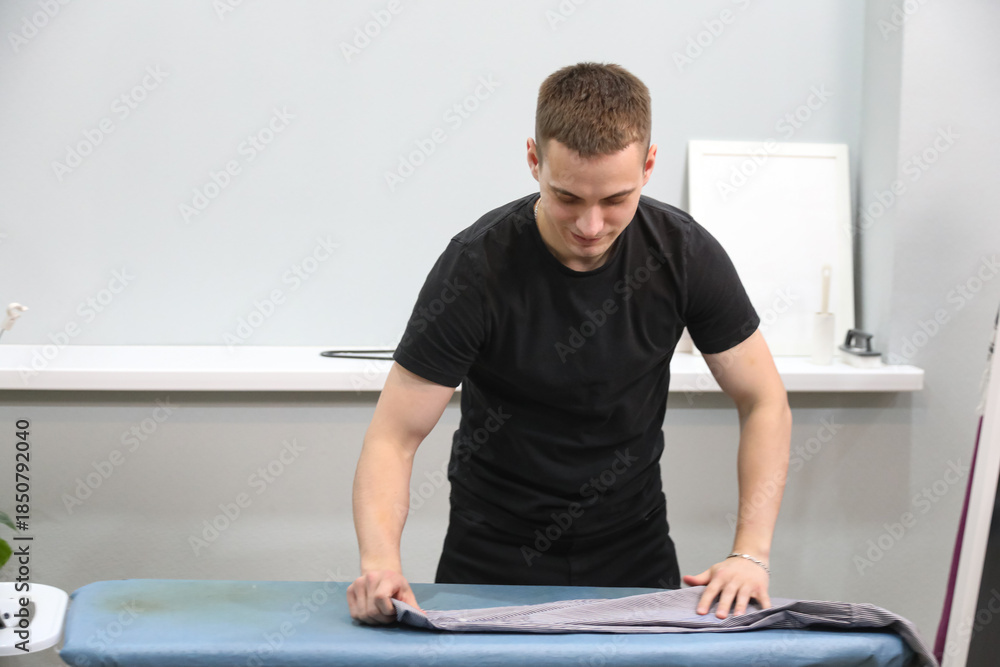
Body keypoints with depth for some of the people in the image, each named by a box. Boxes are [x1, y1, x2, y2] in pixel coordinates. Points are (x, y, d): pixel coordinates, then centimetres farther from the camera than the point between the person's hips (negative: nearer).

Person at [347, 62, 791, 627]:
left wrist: (751, 554, -15)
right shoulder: (477, 268, -19)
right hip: (495, 565, -2)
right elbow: (393, 438, -17)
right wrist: (380, 562, -36)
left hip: (636, 558, 2)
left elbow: (764, 402, -2)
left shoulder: (685, 253, -11)